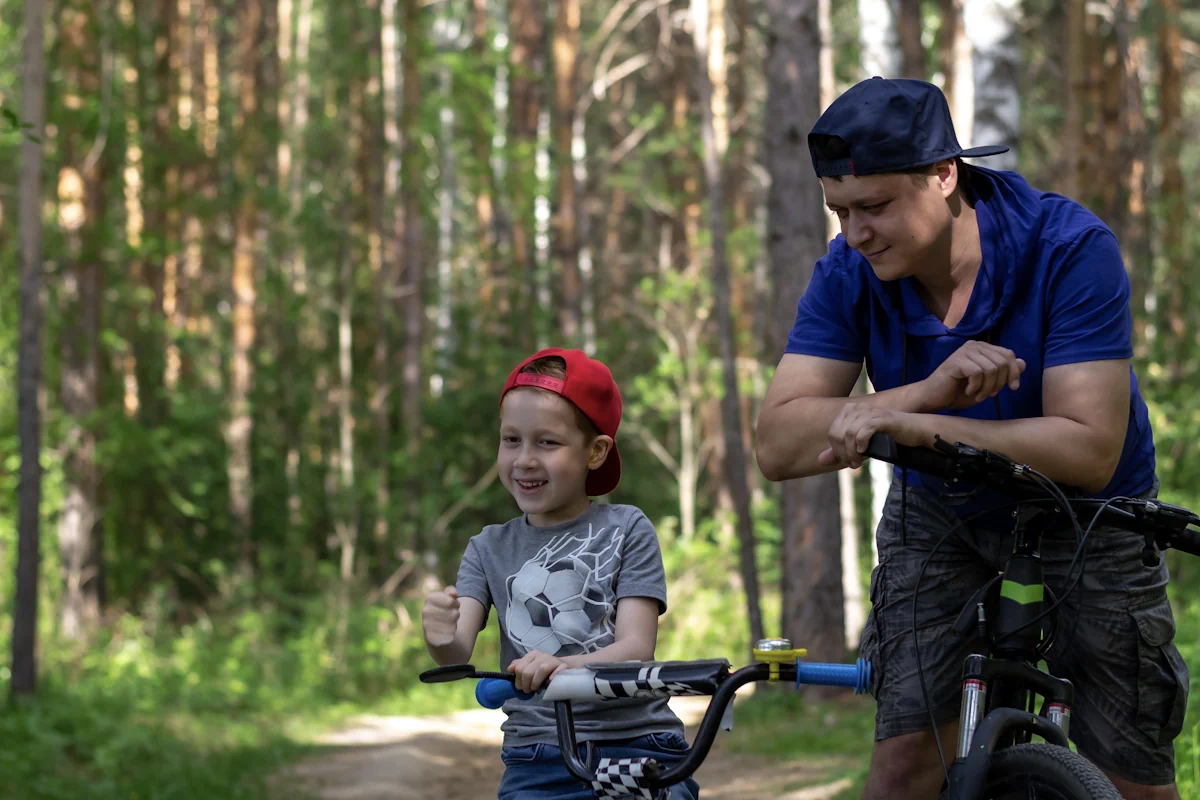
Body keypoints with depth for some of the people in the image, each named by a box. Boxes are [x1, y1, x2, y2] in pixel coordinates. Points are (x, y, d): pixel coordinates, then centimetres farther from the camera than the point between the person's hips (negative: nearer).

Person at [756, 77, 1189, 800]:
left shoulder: (1070, 247, -30)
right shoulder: (850, 273, -20)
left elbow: (1089, 452, -35)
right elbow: (779, 448, -27)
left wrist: (906, 425, -42)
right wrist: (928, 391, -41)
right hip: (941, 510, 2)